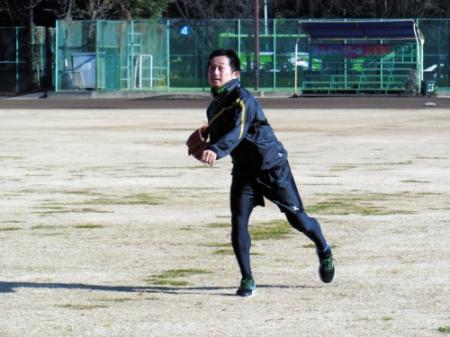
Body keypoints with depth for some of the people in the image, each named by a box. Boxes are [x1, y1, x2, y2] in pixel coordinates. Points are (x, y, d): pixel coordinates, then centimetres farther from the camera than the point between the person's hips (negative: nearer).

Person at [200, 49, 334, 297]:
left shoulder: (242, 99, -21)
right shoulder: (213, 107, 4)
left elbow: (237, 133, -38)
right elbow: (218, 139, 15)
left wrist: (215, 150, -55)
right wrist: (205, 150, -8)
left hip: (273, 167, -6)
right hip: (243, 171, 6)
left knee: (297, 219, 5)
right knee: (238, 222, -12)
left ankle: (324, 252, 34)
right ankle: (247, 280, -2)